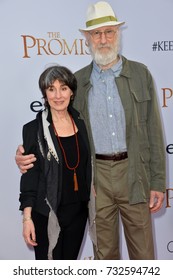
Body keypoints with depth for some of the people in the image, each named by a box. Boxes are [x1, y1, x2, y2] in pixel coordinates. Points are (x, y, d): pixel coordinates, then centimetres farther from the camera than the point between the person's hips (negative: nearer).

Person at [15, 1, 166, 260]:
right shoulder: (77, 81, 3)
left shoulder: (140, 74, 1)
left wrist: (158, 182, -2)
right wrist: (29, 154, -16)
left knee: (143, 253, 11)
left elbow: (153, 131, 0)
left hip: (134, 173, -1)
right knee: (104, 253, 15)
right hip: (96, 177, 1)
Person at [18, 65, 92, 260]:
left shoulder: (81, 124, 3)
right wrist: (27, 218, -11)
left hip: (78, 211, 4)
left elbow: (87, 168, 10)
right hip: (46, 214, -4)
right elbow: (29, 176, -8)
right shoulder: (34, 129, -9)